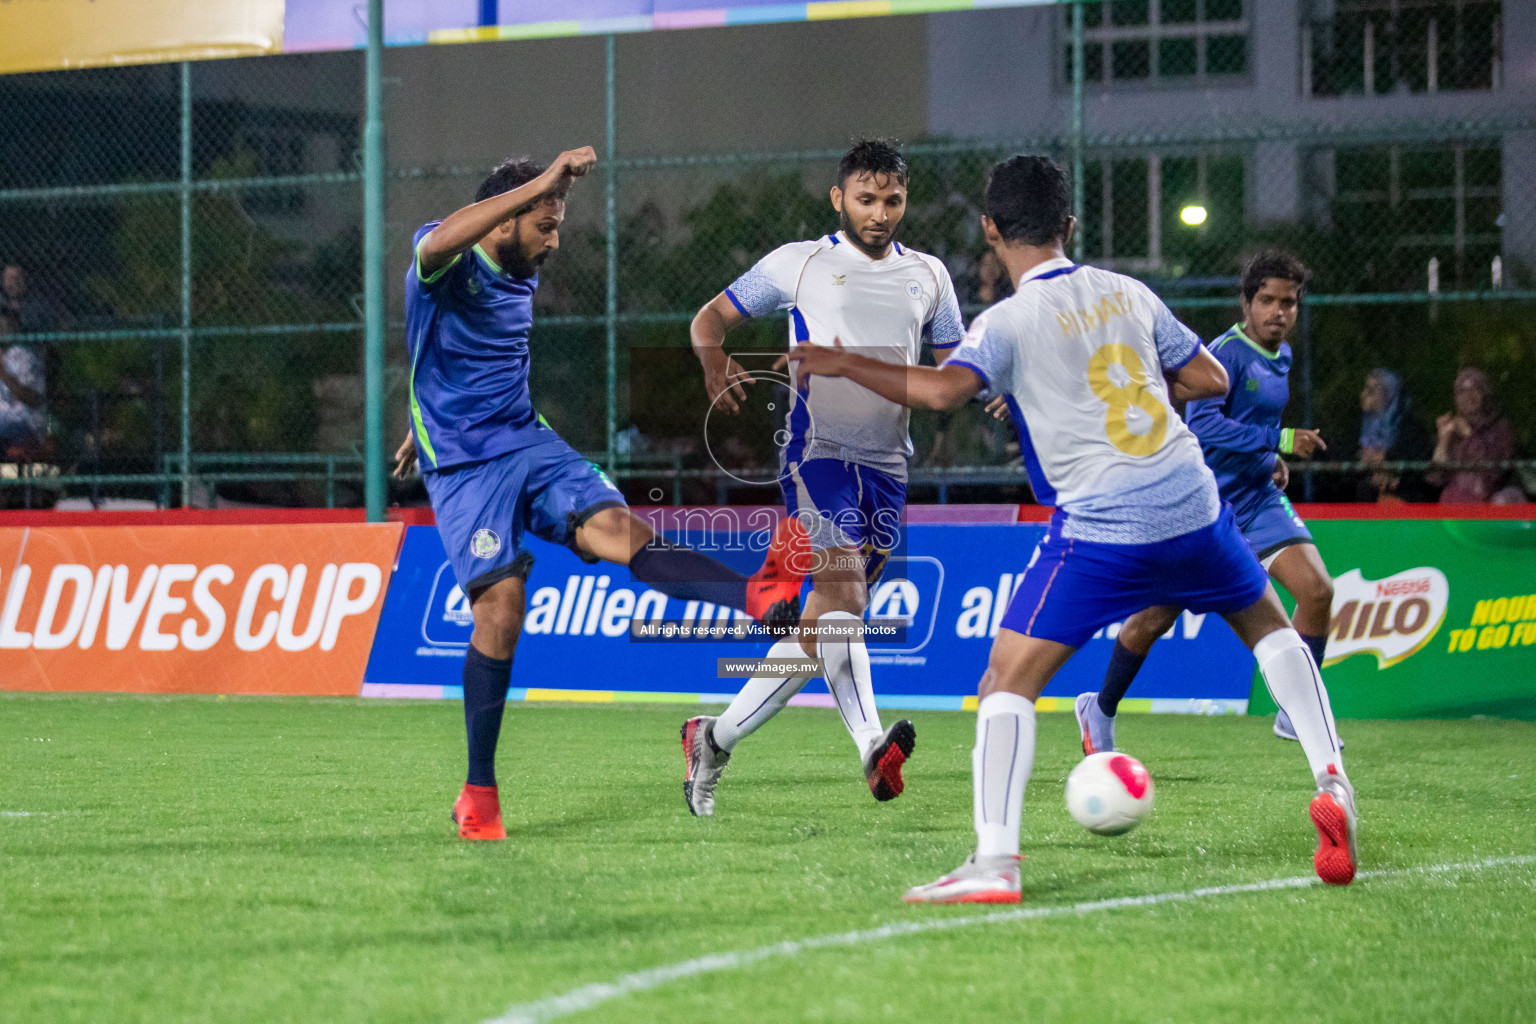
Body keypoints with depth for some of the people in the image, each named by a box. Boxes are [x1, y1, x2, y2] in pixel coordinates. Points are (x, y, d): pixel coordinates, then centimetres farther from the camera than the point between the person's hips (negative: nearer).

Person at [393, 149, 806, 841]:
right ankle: (479, 792, -5)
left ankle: (760, 596, -47)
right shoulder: (449, 265, -12)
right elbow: (440, 242, -39)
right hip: (462, 465, -6)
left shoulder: (522, 278, 13)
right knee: (500, 607, -17)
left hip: (527, 442, 6)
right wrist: (544, 182, -42)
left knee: (614, 526, -20)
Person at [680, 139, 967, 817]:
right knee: (842, 587, -25)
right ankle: (872, 745, -40)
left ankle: (717, 738, 18)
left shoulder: (928, 276, 16)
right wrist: (715, 366, -13)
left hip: (887, 462, 5)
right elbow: (711, 317, 9)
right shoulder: (799, 264, 5)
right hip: (818, 449, -5)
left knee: (826, 621, 5)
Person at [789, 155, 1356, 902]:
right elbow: (1209, 378, 16)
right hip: (1193, 506, 5)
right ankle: (1331, 781, 18)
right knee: (1267, 625, 29)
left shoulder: (1009, 323, -6)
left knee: (1008, 680, -2)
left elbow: (942, 389, -22)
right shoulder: (1128, 293, 10)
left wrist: (845, 363, -10)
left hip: (1100, 527, -5)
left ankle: (994, 860, -16)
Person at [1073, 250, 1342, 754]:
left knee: (1317, 589, -14)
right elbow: (1201, 423, -30)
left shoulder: (1280, 356, 9)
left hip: (1258, 503, 6)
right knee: (1156, 618, 5)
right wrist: (1279, 441, -31)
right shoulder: (1227, 352, -17)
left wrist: (1273, 460, 9)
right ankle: (1101, 709, 27)